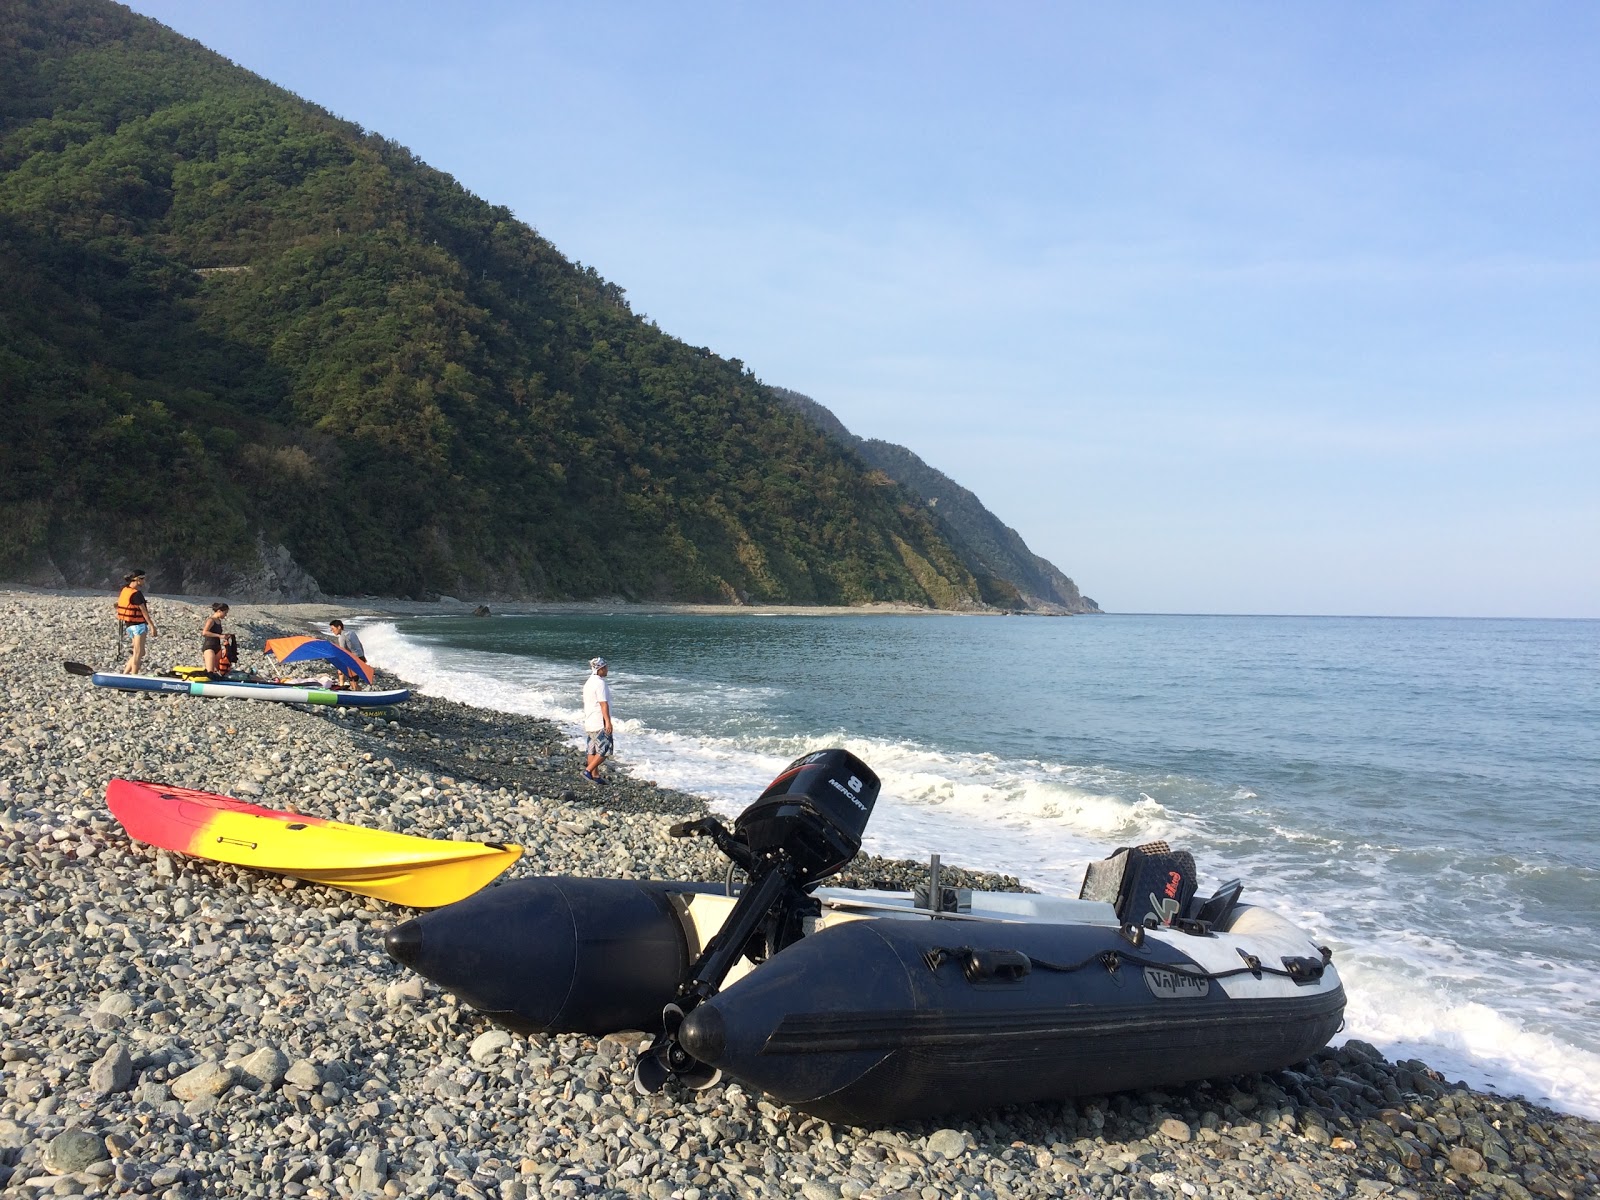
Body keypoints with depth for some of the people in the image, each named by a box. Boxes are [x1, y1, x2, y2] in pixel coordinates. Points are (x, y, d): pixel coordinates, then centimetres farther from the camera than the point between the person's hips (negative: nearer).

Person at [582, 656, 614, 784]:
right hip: (599, 724, -10)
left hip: (589, 723, 10)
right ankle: (588, 771, -7)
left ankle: (595, 775, 15)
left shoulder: (588, 682, 14)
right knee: (605, 750, -5)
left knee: (593, 750, 11)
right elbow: (603, 704, -20)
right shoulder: (600, 683, -16)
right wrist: (608, 722, -21)